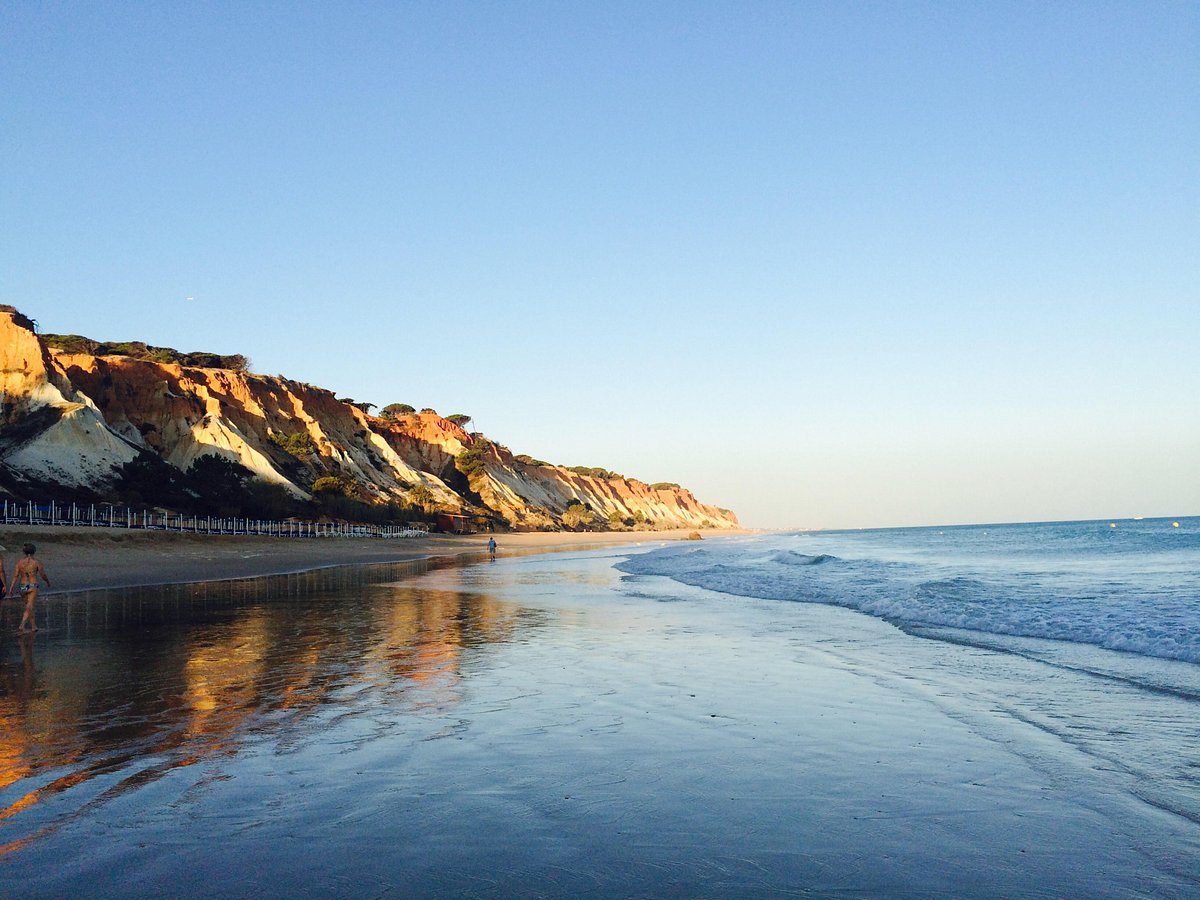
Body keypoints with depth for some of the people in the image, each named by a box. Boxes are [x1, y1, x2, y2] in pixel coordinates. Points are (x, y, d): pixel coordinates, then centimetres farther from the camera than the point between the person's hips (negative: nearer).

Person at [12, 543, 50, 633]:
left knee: (29, 606, 20)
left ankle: (33, 626, 27)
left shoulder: (20, 562, 0)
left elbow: (15, 575, -5)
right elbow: (43, 575, -1)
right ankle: (21, 625, -27)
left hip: (22, 587, 4)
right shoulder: (36, 562, -7)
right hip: (32, 587, -4)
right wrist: (48, 582, 18)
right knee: (29, 608, -8)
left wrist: (12, 588, -7)